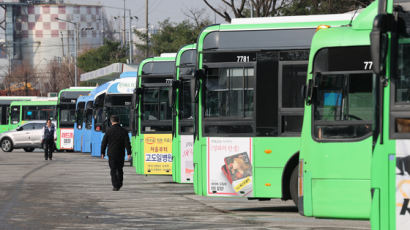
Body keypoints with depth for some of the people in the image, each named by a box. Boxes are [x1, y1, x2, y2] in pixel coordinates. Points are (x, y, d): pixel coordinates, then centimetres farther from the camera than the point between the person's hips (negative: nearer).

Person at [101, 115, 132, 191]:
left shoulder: (109, 130, -6)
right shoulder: (123, 131, -1)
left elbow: (104, 142, -3)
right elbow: (127, 143, -5)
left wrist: (102, 152, 6)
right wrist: (129, 153, -4)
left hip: (111, 153, -2)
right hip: (121, 154, 2)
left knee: (113, 170, 0)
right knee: (119, 169, 19)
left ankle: (115, 186, -9)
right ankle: (119, 184, 29)